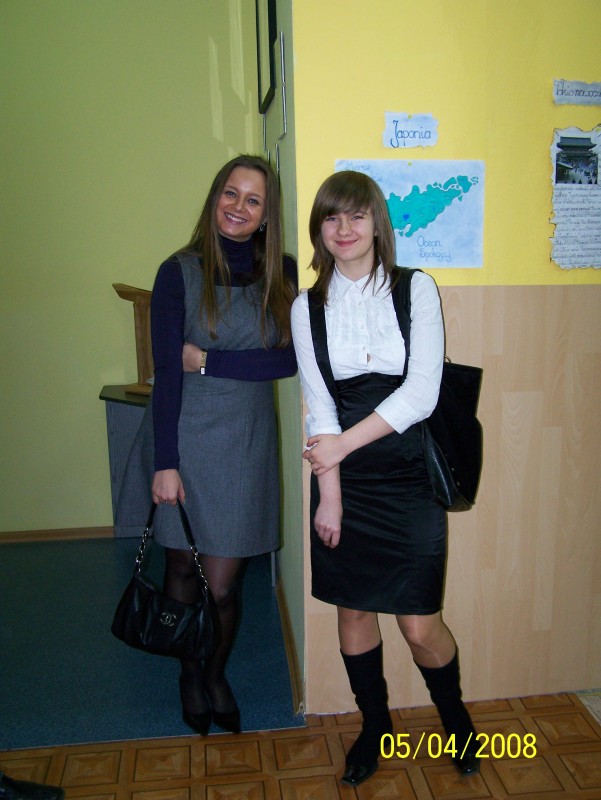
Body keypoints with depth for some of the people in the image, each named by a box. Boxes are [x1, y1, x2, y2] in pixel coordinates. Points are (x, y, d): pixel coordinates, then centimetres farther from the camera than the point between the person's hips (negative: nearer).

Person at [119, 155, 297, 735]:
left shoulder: (282, 275, 2)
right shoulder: (180, 273, -5)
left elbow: (288, 359, -8)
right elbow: (166, 372, -9)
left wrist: (207, 361, -13)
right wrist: (165, 463, -12)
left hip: (247, 441, 1)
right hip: (187, 436, -1)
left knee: (223, 582, 6)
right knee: (183, 566, 11)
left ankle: (216, 673, 36)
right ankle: (189, 674, 39)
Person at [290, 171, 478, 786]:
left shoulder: (417, 290, -2)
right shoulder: (308, 308, 4)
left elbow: (421, 394, -10)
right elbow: (319, 408, -1)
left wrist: (344, 443, -12)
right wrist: (329, 494, -6)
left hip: (408, 474, -2)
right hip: (344, 479, 2)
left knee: (420, 625, 2)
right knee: (353, 611, 13)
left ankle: (455, 718, 35)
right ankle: (374, 726, 39)